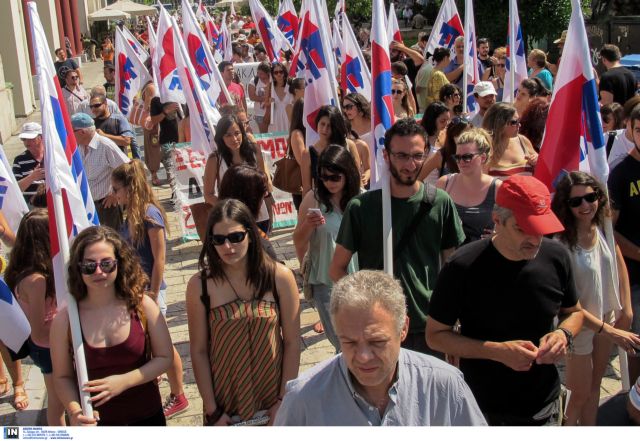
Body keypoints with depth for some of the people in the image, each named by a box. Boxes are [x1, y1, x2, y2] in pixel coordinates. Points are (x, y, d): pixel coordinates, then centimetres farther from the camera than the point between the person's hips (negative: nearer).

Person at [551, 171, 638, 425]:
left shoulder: (603, 227, -10)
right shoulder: (561, 243, -29)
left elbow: (619, 263, 7)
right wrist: (608, 330, -23)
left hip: (607, 317, 6)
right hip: (579, 325, -6)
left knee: (594, 386, 22)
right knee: (580, 394, 10)